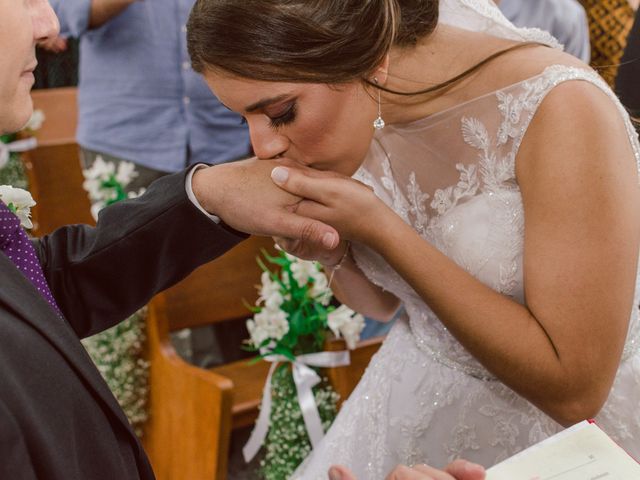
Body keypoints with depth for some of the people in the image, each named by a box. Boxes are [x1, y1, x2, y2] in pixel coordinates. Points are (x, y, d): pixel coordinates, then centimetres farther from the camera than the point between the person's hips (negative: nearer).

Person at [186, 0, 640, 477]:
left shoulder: (560, 110, -28)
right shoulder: (355, 109, -10)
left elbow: (575, 388, -28)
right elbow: (381, 303, 4)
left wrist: (378, 228, -29)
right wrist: (333, 253, -18)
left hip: (564, 436, -5)